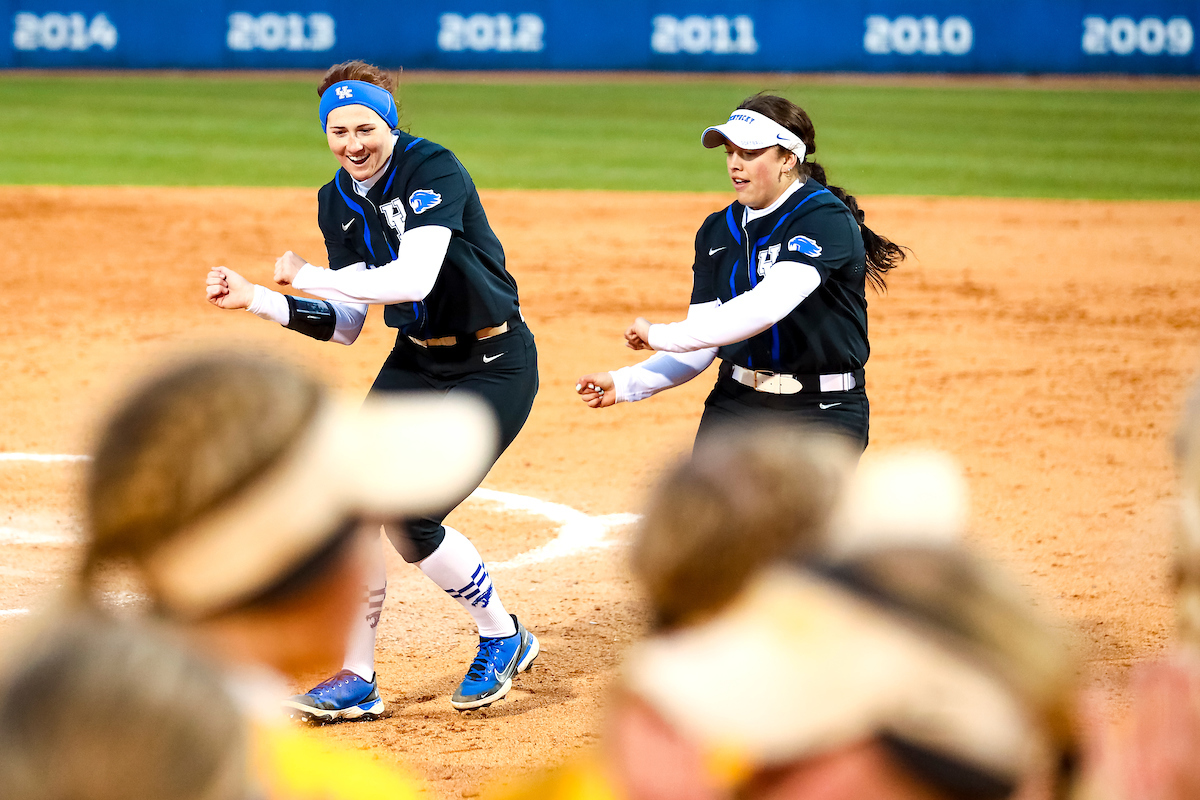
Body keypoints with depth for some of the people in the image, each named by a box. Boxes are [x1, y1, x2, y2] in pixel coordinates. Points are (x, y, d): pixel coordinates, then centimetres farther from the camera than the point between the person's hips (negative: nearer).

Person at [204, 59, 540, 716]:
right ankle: (356, 679, 6)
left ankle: (503, 638, 8)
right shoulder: (338, 202, 3)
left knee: (409, 517, -16)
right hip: (416, 360, 7)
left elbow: (413, 279, -33)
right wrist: (254, 299, -5)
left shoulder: (432, 170, -19)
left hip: (493, 364, -7)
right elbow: (344, 324, 7)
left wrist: (306, 275, -23)